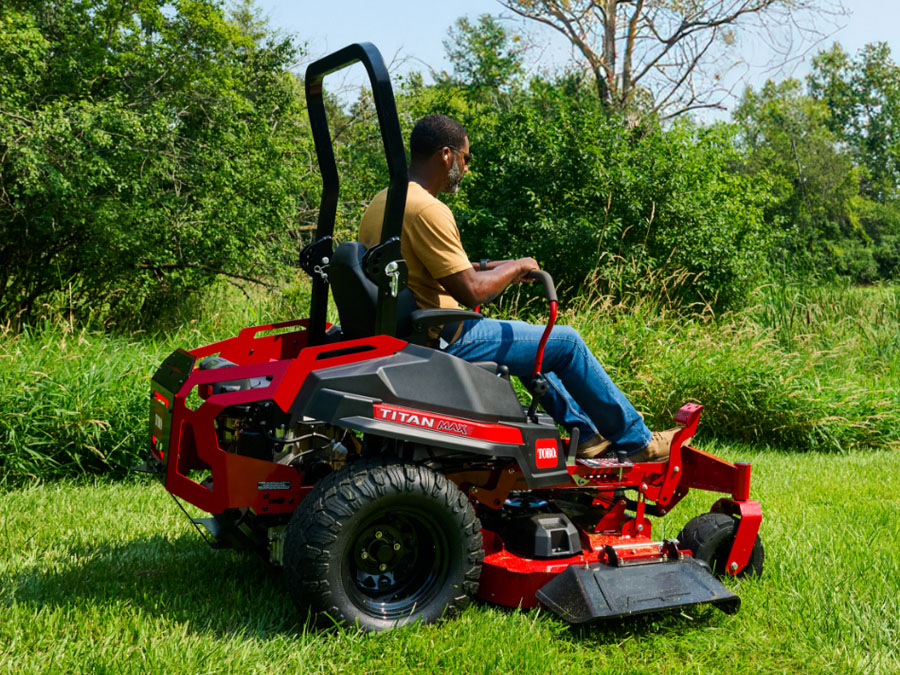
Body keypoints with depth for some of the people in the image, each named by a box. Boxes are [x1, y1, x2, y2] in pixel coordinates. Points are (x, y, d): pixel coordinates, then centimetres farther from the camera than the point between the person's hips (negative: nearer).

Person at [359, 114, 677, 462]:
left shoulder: (381, 202, 8)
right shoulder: (428, 210, -23)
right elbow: (470, 292, -23)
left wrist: (485, 266, 11)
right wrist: (516, 267, -6)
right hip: (443, 341, -10)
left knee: (523, 334, 29)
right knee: (566, 342, 1)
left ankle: (586, 432, 34)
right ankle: (637, 442, 16)